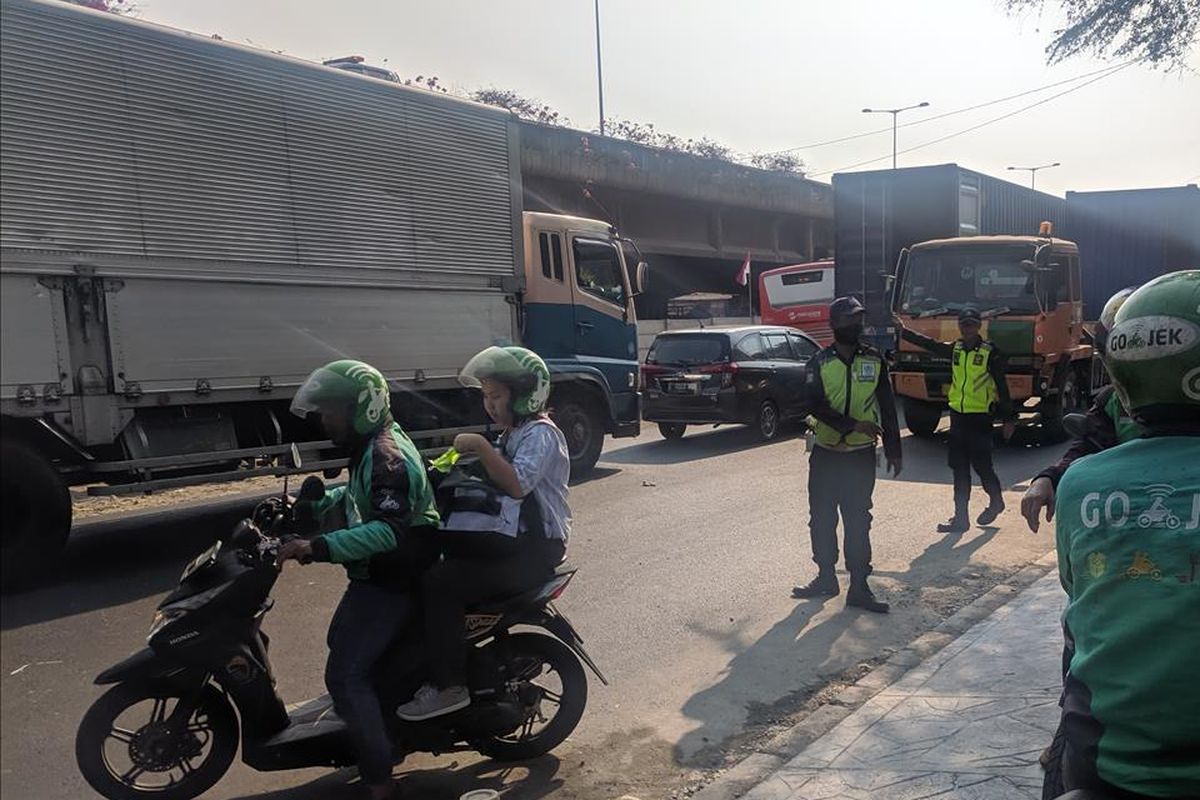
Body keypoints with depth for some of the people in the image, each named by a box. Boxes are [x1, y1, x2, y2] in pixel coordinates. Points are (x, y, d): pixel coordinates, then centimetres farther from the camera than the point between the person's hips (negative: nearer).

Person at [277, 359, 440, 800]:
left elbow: (389, 530, -38)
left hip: (392, 581, -11)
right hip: (377, 574, 11)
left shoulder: (387, 457, -26)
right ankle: (368, 727, 45)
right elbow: (356, 496, 24)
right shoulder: (374, 446, 7)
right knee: (341, 644, 26)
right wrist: (307, 506, 14)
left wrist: (317, 547, -41)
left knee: (345, 673, -13)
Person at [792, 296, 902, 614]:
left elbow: (887, 407, 6)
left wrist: (893, 450, 5)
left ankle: (859, 586, 10)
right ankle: (826, 578, 24)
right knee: (821, 519, 8)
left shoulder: (875, 360, 2)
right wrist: (854, 425, -23)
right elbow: (816, 405, -13)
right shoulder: (820, 363, -2)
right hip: (825, 453, 0)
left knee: (858, 521, 2)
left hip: (861, 455, 0)